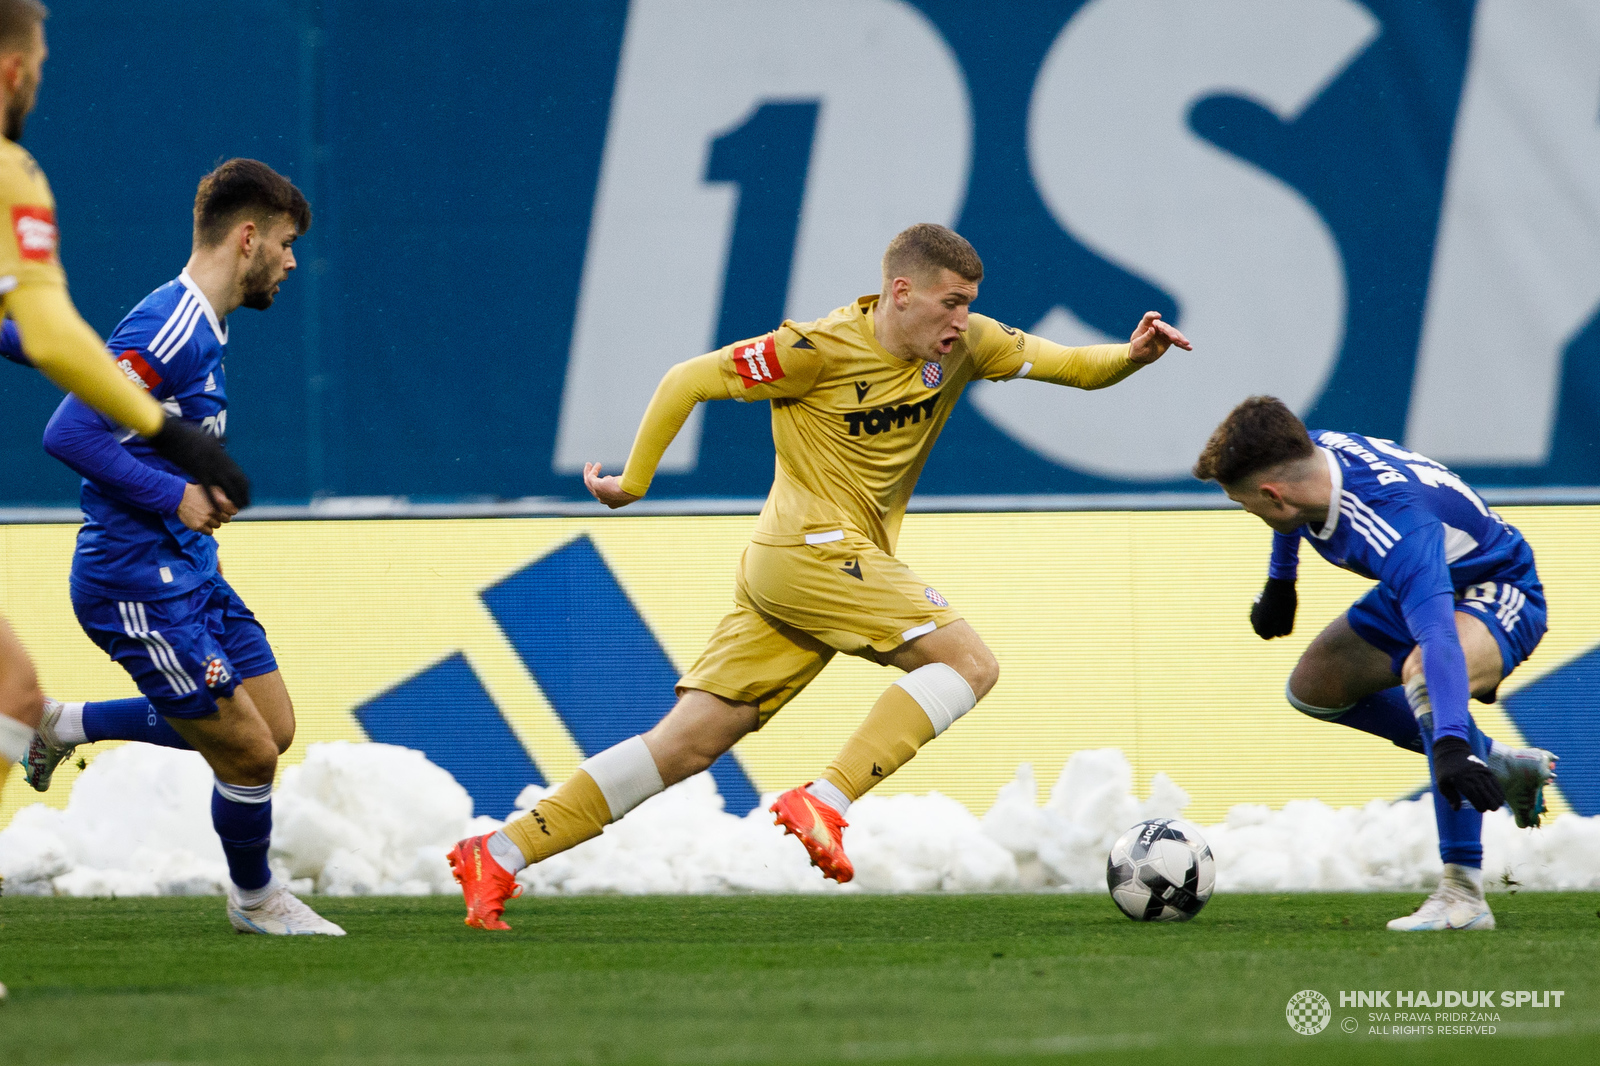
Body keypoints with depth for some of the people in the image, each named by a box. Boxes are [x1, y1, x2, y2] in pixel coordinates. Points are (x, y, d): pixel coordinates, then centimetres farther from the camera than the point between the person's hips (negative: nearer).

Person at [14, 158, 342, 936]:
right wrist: (176, 498, -23)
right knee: (248, 753, -4)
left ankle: (69, 726, 19)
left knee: (272, 727, 11)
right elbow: (68, 433, -26)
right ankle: (255, 899, 21)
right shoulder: (169, 326, -20)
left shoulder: (201, 328, 11)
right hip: (140, 587, -10)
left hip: (189, 573, 10)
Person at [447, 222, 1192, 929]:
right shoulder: (820, 350, -12)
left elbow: (1069, 366, 9)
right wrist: (632, 483, -2)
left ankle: (498, 856, 2)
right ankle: (825, 802, -21)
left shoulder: (963, 344, 7)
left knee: (686, 747, 3)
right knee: (969, 661, -15)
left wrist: (1130, 356, -12)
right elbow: (687, 382, -6)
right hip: (814, 547, -8)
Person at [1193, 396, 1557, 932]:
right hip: (1429, 582, 10)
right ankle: (1498, 763, 17)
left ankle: (1463, 894, -34)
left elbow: (1439, 637, -55)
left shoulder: (1395, 528, -42)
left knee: (1422, 676, -39)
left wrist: (1450, 744, -67)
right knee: (1313, 686, 15)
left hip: (1499, 590, -10)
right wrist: (1279, 580, 23)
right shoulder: (1313, 451, -18)